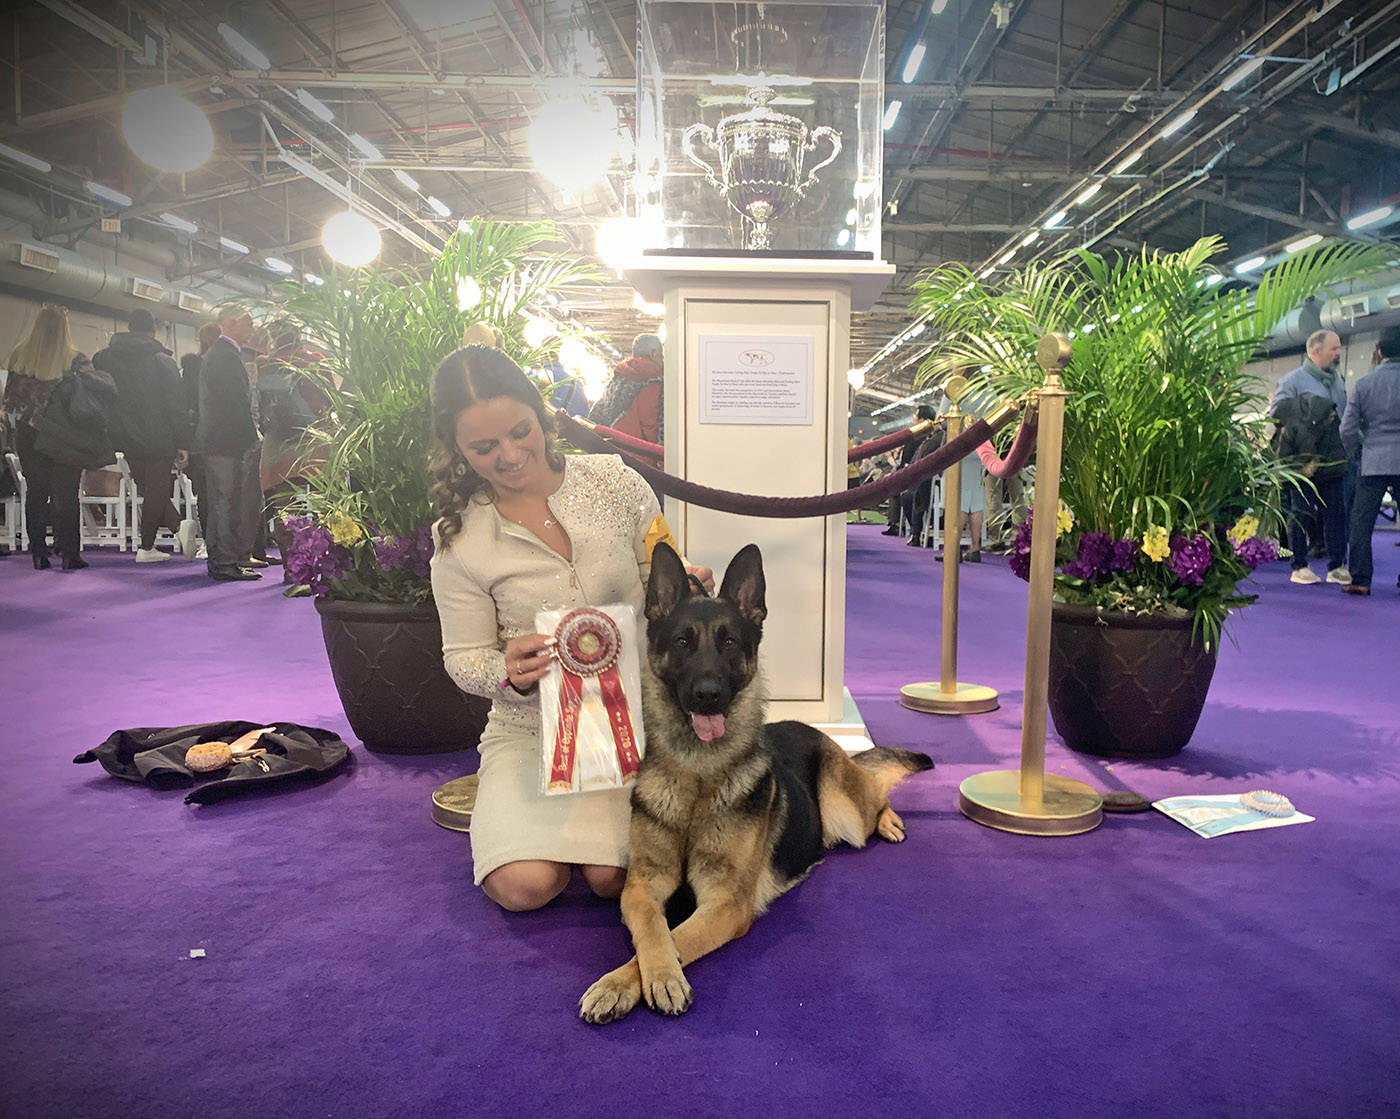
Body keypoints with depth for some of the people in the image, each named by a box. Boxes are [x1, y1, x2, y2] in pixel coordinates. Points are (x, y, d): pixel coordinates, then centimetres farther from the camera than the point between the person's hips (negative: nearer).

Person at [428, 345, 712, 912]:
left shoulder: (614, 481, -5)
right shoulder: (459, 540, -6)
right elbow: (463, 660, -1)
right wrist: (509, 673, -24)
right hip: (533, 726, 0)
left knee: (612, 877, -16)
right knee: (524, 885, -18)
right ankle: (513, 818, 17)